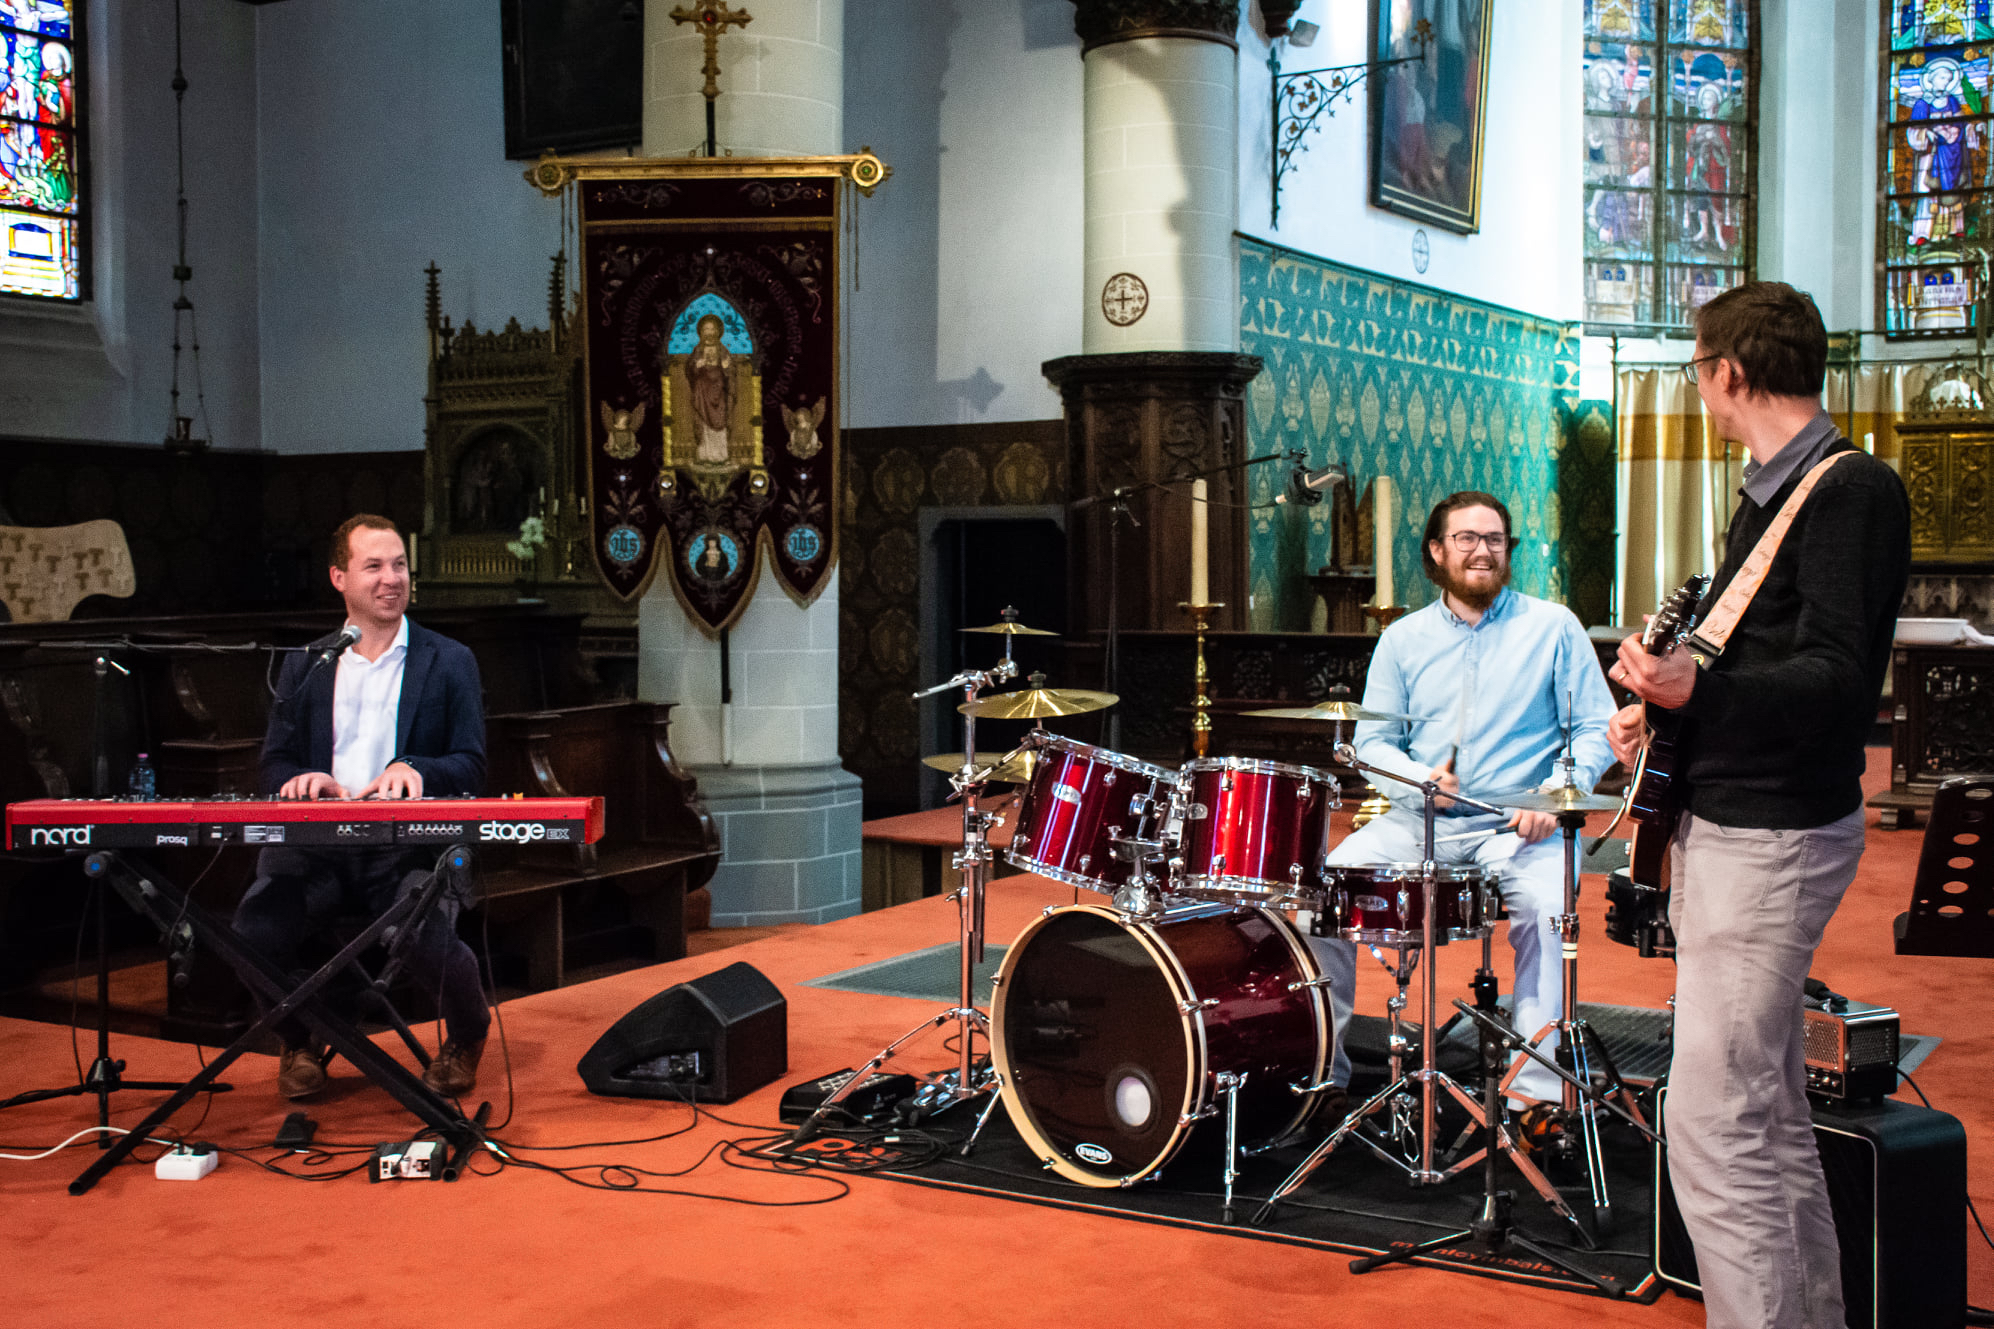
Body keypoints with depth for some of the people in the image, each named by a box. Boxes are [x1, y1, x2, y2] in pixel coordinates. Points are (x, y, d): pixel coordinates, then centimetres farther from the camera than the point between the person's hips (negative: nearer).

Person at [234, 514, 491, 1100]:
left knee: (426, 936, -32)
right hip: (316, 845, 2)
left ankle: (466, 1036, 7)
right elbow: (274, 764, 14)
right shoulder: (304, 666, 17)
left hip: (408, 843, -2)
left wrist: (414, 768, -19)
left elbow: (471, 767, 3)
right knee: (256, 929, -26)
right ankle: (299, 1043, 9)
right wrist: (301, 779, -11)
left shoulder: (449, 663, 10)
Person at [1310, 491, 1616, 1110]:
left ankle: (1536, 1085, -23)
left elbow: (1596, 729, 2)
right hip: (1416, 822, 3)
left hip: (1518, 825, -2)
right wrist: (1418, 779, -12)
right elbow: (1372, 740, 9)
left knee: (1547, 905, -33)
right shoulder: (1403, 639, 10)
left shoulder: (1552, 627, 4)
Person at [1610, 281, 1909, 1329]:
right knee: (1769, 1111, 17)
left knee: (1713, 1127, -11)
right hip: (1726, 824, 10)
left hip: (1772, 838, -10)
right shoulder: (1770, 492, 16)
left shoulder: (1852, 490, -15)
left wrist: (1696, 692, -38)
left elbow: (1836, 681, -24)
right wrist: (1661, 710, 9)